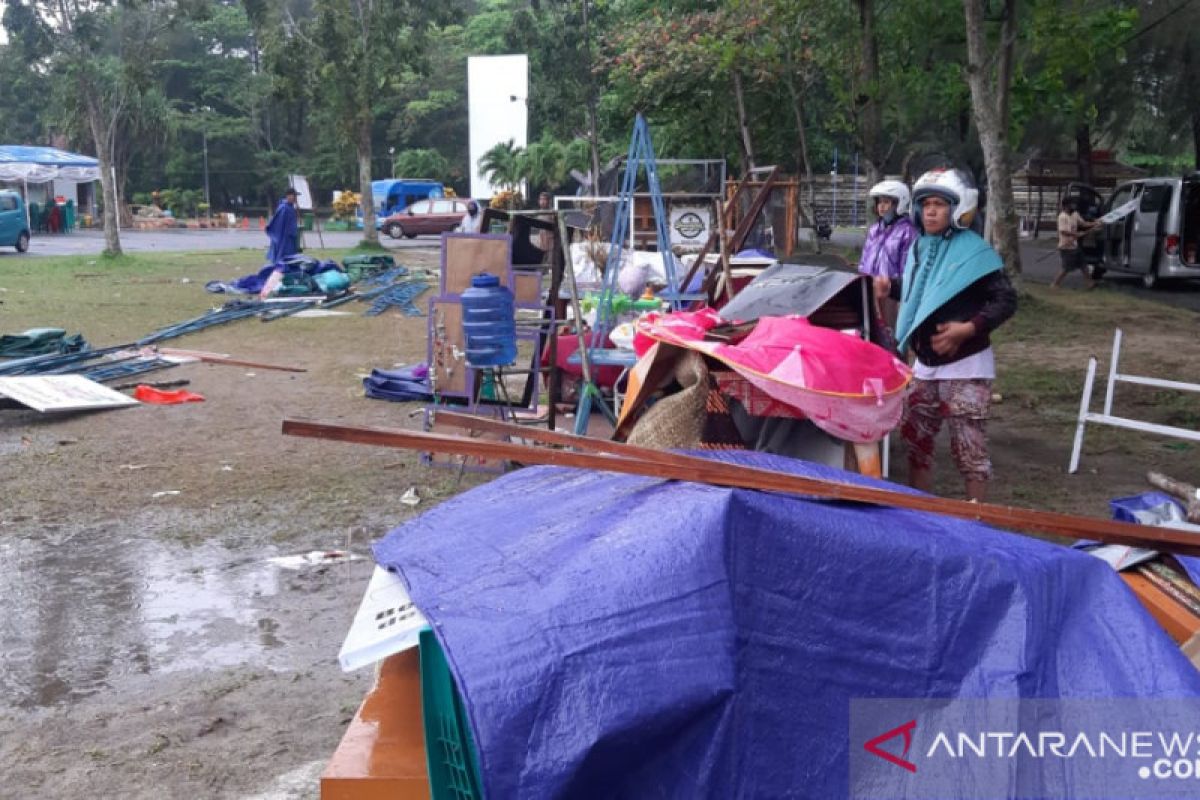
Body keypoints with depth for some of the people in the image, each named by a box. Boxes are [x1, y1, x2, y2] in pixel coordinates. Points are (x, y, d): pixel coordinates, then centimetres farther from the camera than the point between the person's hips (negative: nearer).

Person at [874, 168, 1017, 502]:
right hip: (925, 364, 7)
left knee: (969, 448, -1)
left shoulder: (974, 251, -15)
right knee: (915, 439, 15)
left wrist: (967, 329, -27)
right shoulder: (919, 246, 6)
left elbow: (1005, 301, -15)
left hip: (965, 367, -7)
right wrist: (891, 288, 3)